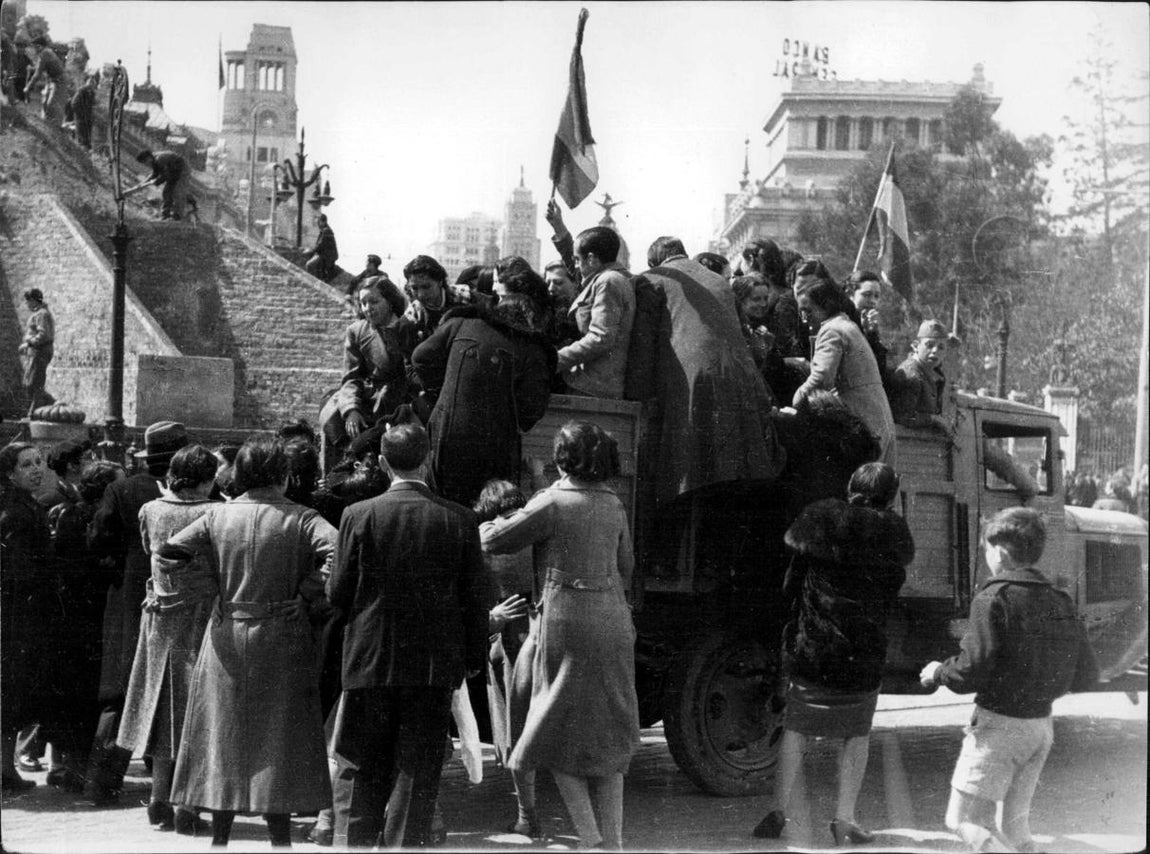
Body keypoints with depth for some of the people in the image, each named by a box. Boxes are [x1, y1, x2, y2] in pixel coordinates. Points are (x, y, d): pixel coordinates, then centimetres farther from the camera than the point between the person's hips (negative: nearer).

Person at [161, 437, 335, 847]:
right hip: (281, 641, -2)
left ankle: (219, 836, 16)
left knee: (224, 733, 12)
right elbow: (338, 551, -22)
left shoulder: (218, 515, 0)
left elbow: (167, 554, 0)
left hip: (226, 640, 2)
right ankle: (280, 836, 5)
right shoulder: (301, 520, -7)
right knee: (278, 737, 5)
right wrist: (308, 590, -12)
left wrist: (206, 579, 11)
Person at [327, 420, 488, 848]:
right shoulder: (459, 520, -4)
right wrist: (473, 657, 11)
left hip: (370, 662, 0)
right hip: (434, 667, 1)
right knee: (417, 775, 7)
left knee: (358, 772, 10)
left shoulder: (360, 516, -7)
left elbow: (338, 594, -3)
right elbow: (474, 599, -1)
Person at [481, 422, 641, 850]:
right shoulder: (613, 504, 8)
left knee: (559, 734, 4)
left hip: (568, 617, -6)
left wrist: (491, 524, 18)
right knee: (608, 736, 12)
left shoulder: (553, 502, -10)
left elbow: (494, 541, -4)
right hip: (614, 621, 6)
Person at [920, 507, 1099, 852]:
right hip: (1042, 724, 7)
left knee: (965, 820, -3)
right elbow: (1085, 676, 9)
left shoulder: (994, 598, -14)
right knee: (1015, 825, 17)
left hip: (999, 723, -7)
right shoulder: (1061, 603, 6)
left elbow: (972, 670, -18)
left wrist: (938, 672, 1)